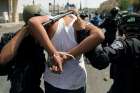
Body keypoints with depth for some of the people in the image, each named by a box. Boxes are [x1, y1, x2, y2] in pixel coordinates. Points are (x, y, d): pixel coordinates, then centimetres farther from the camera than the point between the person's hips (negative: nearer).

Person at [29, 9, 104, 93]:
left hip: (52, 82, 1)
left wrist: (53, 54, -33)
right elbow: (99, 35, -31)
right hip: (76, 82, 0)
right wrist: (65, 57, -29)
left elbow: (33, 21, -33)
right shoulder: (79, 24, -13)